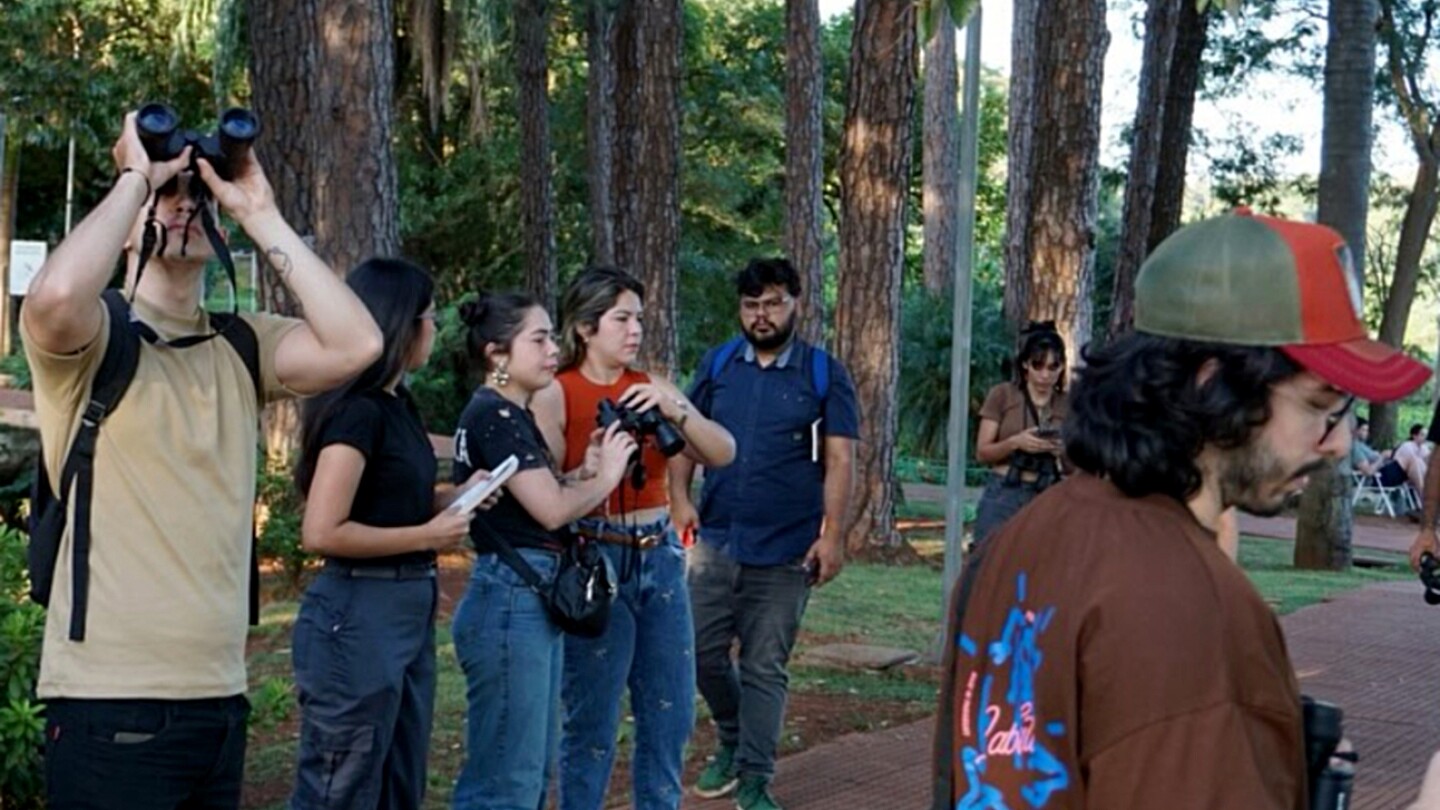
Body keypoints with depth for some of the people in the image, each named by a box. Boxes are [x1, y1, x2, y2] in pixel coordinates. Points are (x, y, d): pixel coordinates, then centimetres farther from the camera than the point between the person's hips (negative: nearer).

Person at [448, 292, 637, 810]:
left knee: (533, 767, 15)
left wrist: (585, 471, 2)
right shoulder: (493, 416, -14)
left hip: (534, 599, 10)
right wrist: (606, 477, -3)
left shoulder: (513, 415, 15)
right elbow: (551, 510, -19)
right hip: (510, 601, -10)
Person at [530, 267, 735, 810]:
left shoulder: (651, 388, 8)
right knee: (592, 720, 0)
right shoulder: (555, 396, -5)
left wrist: (676, 411, -15)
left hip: (661, 558, 5)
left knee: (670, 714, 10)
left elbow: (722, 454, -1)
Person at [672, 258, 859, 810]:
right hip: (715, 540, 3)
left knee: (765, 668, 2)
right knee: (703, 653, 7)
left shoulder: (824, 374, 0)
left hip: (784, 551, -3)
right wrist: (679, 496, -5)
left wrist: (832, 534, -12)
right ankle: (733, 743, 32)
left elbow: (839, 460, -4)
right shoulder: (717, 365, 7)